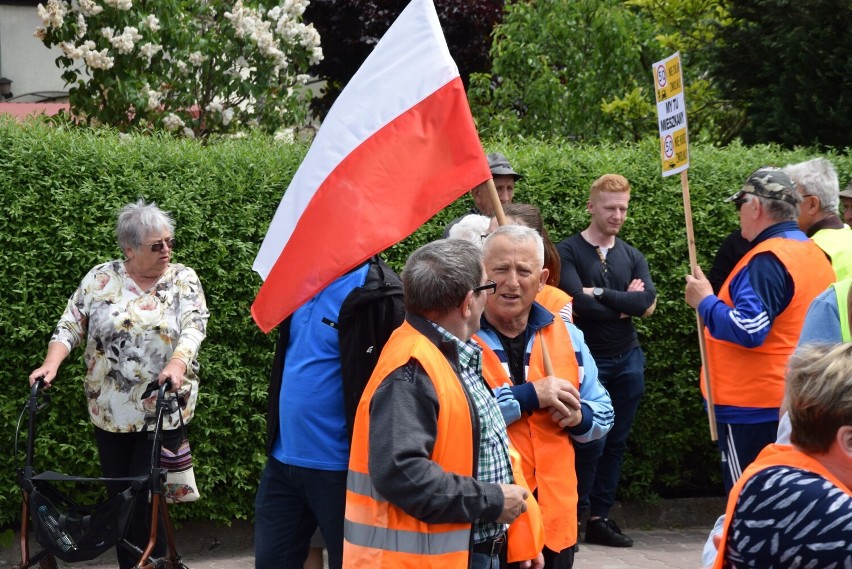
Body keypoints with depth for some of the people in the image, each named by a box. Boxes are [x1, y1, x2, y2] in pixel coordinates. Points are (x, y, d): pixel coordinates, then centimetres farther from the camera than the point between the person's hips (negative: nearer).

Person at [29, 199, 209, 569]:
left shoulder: (183, 279, 0)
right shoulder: (100, 279, 3)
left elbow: (195, 325, -12)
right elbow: (70, 326, 2)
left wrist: (177, 363, -30)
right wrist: (51, 364, -16)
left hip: (162, 411, -2)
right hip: (109, 410, 2)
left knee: (145, 496, -5)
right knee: (118, 494, 7)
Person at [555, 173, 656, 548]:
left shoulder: (632, 257, 9)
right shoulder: (569, 252, -5)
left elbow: (648, 303, -7)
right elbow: (578, 302, -19)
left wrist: (600, 294, -14)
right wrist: (624, 303, -8)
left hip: (628, 360, 5)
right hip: (588, 360, -5)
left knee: (616, 443, 8)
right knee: (590, 443, -8)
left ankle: (600, 518, 16)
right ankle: (574, 517, 2)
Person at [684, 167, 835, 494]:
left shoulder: (767, 259, -18)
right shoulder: (815, 254, 11)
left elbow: (748, 330, -26)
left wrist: (705, 301, -13)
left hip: (753, 407, -10)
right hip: (795, 402, 10)